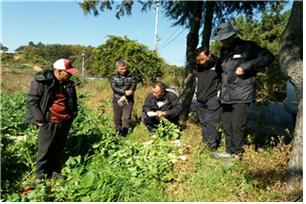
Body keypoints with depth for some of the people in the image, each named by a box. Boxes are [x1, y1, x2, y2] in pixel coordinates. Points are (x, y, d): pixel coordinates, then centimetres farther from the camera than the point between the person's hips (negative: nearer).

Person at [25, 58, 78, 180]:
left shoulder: (68, 83, 7)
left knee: (59, 149, 15)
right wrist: (40, 119, -13)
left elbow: (73, 101, 21)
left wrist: (73, 115, 13)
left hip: (65, 122, 6)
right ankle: (41, 175, 20)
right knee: (45, 150, 4)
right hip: (49, 122, -6)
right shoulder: (41, 81, -12)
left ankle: (55, 171, 30)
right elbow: (32, 101, -10)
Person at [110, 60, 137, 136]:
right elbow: (114, 88, -11)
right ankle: (118, 133, 24)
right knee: (117, 118, 9)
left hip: (128, 100, -1)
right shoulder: (113, 77, 2)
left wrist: (124, 96, -19)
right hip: (117, 100, 1)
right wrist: (125, 92, -25)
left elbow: (133, 88, -8)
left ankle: (124, 134, -6)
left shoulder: (131, 77, 2)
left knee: (126, 118, -8)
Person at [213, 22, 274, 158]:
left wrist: (245, 67, -16)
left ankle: (236, 154, 8)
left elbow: (268, 57, -9)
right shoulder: (224, 50, 17)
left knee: (237, 127, -6)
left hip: (242, 94, -6)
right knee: (226, 126, 10)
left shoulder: (247, 47, -3)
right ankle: (229, 151, 24)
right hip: (226, 95, 7)